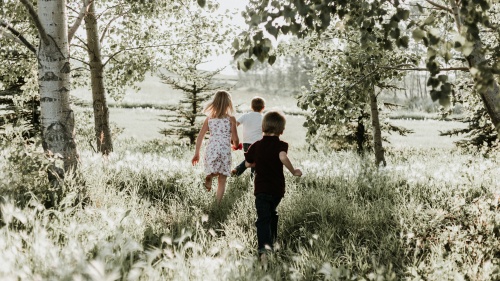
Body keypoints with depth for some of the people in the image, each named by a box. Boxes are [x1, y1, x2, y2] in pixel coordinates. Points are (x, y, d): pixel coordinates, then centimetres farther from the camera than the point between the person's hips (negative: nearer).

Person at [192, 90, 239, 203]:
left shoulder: (209, 118, 8)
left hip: (210, 150, 2)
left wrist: (196, 153, 13)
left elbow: (200, 136, 7)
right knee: (222, 181, 8)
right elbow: (235, 139, -3)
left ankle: (209, 176, -13)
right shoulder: (231, 119, -1)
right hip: (225, 151, -2)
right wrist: (235, 144, 21)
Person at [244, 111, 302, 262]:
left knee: (263, 218, -7)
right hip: (277, 188, 0)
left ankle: (263, 247, -27)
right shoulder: (280, 144, -6)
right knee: (272, 213, 24)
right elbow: (283, 157, -28)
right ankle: (271, 241, 33)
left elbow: (248, 164, 11)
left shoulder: (256, 145, 3)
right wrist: (294, 172, -16)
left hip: (261, 188, 0)